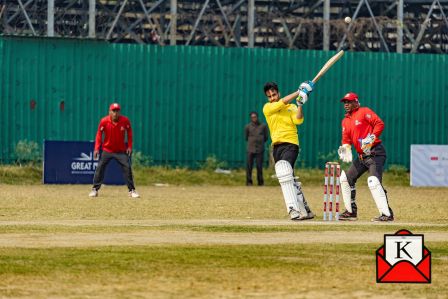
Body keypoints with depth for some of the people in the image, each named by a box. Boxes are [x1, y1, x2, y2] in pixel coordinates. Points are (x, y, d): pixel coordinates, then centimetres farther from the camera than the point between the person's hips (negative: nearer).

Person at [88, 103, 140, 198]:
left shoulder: (125, 120, -12)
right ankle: (95, 189, 2)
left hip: (121, 151, 0)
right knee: (100, 167, -6)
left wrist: (129, 146, -1)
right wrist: (97, 148, -9)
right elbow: (99, 134, -3)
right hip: (107, 150, 0)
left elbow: (129, 133, 4)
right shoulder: (104, 121, -14)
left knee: (127, 168, -6)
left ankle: (132, 190, 2)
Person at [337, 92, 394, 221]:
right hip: (362, 156, 10)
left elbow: (379, 124, -15)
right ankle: (351, 211, 23)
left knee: (373, 181, -25)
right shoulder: (345, 121, 18)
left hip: (375, 152, -10)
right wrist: (345, 148, -9)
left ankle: (387, 214, -27)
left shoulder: (364, 112, -5)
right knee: (346, 178, 14)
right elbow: (346, 139, 13)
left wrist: (371, 138, -27)